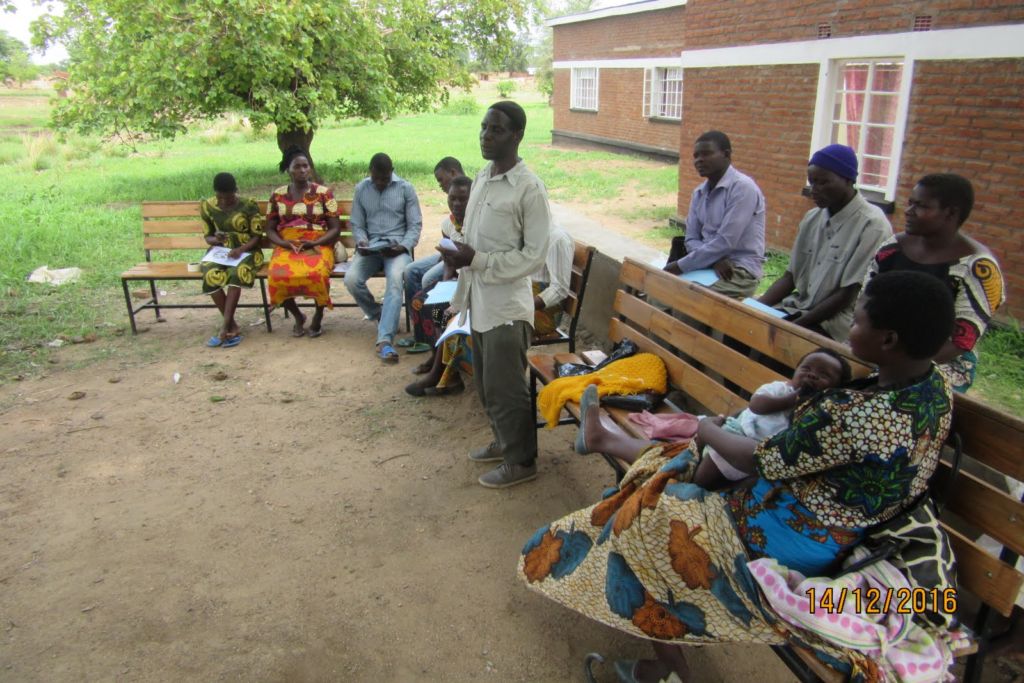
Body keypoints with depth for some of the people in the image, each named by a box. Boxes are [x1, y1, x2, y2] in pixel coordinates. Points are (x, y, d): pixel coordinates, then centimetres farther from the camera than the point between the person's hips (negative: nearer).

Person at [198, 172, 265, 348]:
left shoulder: (249, 205, -6)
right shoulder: (207, 206, 3)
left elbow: (257, 236, -4)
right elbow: (207, 236, 11)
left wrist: (241, 249, -22)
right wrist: (215, 239, -14)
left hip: (246, 252, -3)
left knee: (237, 272, -37)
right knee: (211, 275, -31)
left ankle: (224, 328, -35)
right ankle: (233, 327, -22)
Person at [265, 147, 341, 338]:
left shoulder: (323, 192, 4)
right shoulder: (277, 195, 11)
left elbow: (335, 228, 1)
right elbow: (270, 229, 12)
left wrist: (315, 243, -15)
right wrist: (284, 243, -9)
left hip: (318, 246, -2)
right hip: (286, 247, 2)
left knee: (317, 274, -36)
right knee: (277, 276, -30)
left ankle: (318, 316, -6)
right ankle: (298, 316, 0)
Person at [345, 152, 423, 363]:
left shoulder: (406, 188, 2)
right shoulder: (361, 189, 10)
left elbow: (415, 225, 1)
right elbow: (356, 224, 12)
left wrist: (403, 246, -17)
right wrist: (361, 242, -11)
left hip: (397, 246, -3)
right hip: (370, 247, 3)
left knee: (395, 280, -34)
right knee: (351, 279, -26)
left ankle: (384, 340, -41)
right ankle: (380, 316, 2)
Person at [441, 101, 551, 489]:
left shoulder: (529, 188, -16)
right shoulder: (481, 177, 9)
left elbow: (535, 254, -17)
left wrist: (477, 261, -21)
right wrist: (458, 254, -1)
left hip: (506, 304, -8)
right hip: (479, 299, 8)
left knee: (505, 387, 2)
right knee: (486, 383, 19)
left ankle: (522, 461, 20)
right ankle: (503, 442, 38)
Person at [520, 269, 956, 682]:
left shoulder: (854, 415, -34)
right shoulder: (936, 387, -6)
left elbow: (756, 460, -20)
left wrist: (707, 429, -3)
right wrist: (829, 382, -3)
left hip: (786, 541, -9)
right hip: (844, 525, 9)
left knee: (649, 514, 5)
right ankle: (611, 440, 42)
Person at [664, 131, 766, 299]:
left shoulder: (742, 187, -15)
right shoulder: (699, 193, 9)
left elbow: (725, 242, -22)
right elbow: (691, 239, 7)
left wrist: (681, 266, -20)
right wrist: (714, 260, -14)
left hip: (740, 271, -7)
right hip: (710, 264, 7)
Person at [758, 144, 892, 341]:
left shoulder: (872, 225, -14)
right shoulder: (812, 218, 7)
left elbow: (848, 296, -16)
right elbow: (790, 276, 10)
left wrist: (795, 326, -19)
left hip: (836, 320, -6)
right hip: (799, 307, 7)